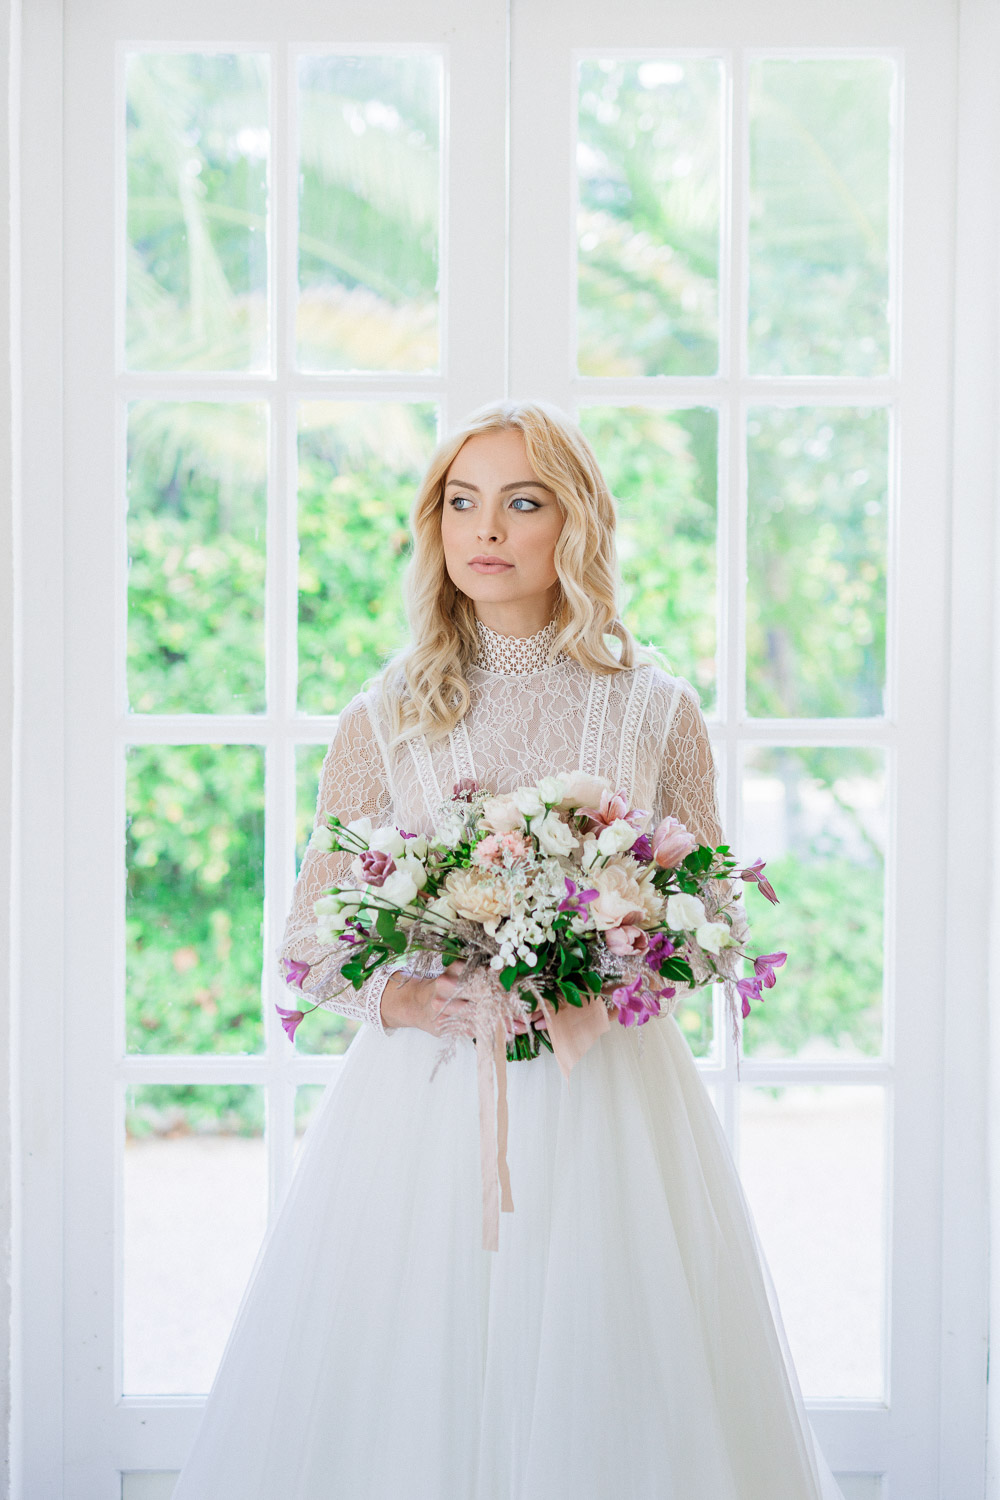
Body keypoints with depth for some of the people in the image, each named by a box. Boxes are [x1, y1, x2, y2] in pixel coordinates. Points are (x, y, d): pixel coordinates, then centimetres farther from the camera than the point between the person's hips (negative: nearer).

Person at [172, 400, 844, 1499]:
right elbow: (309, 936, 7)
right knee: (402, 1412, 1)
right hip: (421, 1104, 0)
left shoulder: (657, 713, 4)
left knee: (609, 1400, 1)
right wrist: (397, 996, -13)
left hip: (609, 1099, 0)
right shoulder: (385, 720, 5)